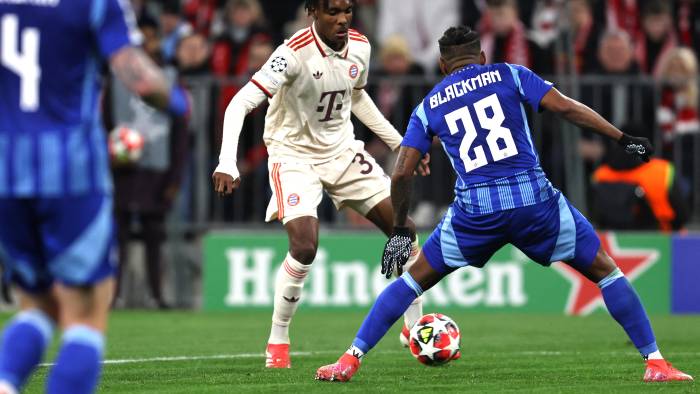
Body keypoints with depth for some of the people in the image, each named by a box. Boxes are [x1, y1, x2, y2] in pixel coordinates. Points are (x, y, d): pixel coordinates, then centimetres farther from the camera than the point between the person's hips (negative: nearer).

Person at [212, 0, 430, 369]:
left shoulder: (359, 47, -5)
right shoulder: (294, 53, -26)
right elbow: (240, 103, -31)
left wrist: (399, 142, 16)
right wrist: (227, 164, -43)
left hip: (342, 151, 6)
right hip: (294, 155, -6)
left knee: (404, 229, 0)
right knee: (305, 246, -25)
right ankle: (277, 340, -4)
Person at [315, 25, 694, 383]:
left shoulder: (428, 107, 15)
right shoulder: (508, 75, 11)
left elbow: (401, 174, 10)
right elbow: (565, 107, -1)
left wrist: (399, 230, 22)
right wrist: (623, 138, 3)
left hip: (475, 212, 1)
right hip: (534, 199, -1)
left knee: (415, 278, 20)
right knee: (605, 271, 14)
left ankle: (350, 359, 13)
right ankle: (655, 362, 7)